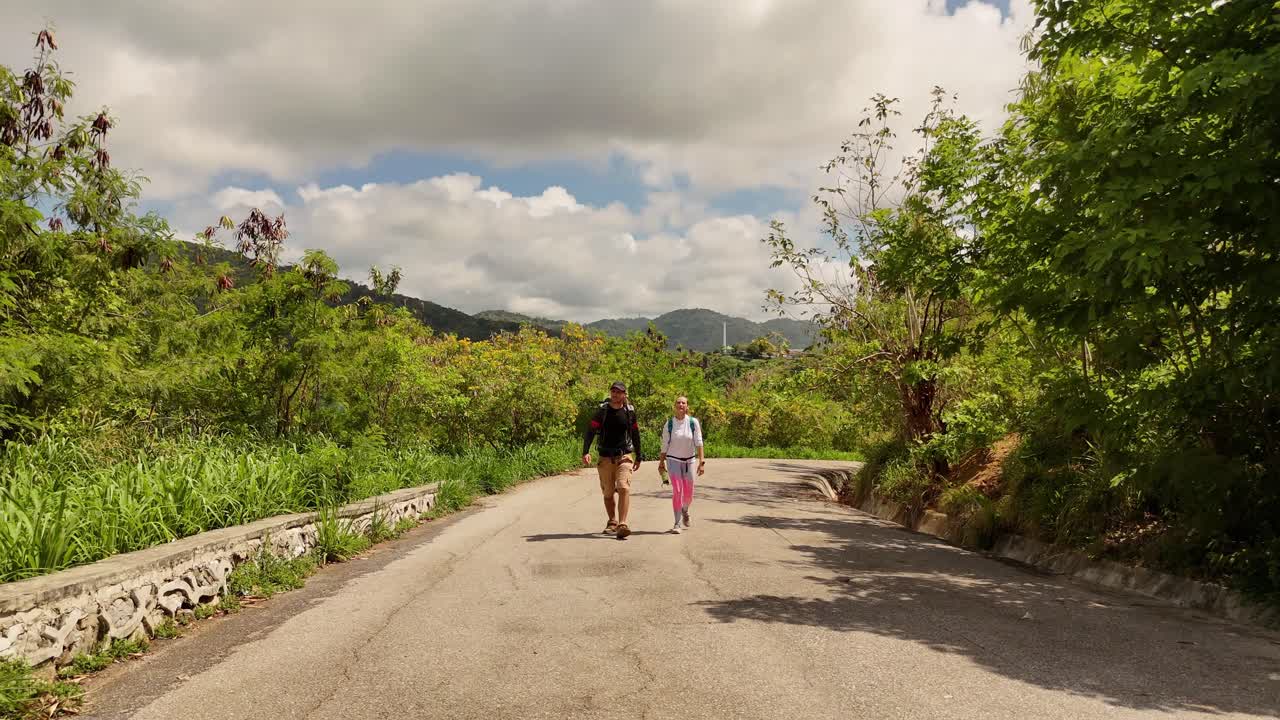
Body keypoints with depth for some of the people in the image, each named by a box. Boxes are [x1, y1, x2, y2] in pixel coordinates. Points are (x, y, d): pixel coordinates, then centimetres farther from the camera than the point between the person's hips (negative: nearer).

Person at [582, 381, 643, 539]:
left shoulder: (630, 412, 4)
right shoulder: (602, 411, 0)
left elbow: (635, 435, 14)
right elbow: (590, 431, -5)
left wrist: (638, 457, 18)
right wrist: (585, 452, -19)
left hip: (624, 457, -1)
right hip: (605, 457, 1)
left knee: (624, 488, -19)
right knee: (608, 493, 9)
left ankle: (622, 525, -24)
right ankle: (612, 522, 30)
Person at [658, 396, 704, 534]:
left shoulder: (693, 422, -8)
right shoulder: (669, 424, -6)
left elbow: (698, 443, -9)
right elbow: (664, 445, 1)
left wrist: (702, 462, -15)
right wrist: (661, 463, 5)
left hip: (688, 460, 2)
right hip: (673, 460, -2)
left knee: (688, 493, 11)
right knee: (677, 491, -12)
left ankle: (685, 510, 44)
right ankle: (677, 524, -4)